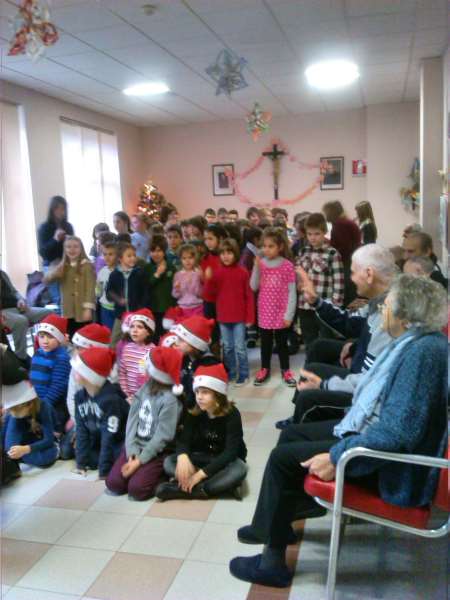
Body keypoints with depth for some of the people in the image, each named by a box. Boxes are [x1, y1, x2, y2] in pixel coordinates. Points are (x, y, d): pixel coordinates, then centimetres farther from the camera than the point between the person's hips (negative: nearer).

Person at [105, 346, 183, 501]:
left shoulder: (170, 400, -18)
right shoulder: (145, 388, 1)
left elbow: (162, 436, -19)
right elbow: (132, 420, -3)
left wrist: (140, 460, -18)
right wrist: (132, 452, -13)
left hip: (156, 451, -6)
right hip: (136, 446, 6)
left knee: (137, 489, -21)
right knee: (114, 483, -9)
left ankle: (162, 475, 7)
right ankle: (144, 471, 16)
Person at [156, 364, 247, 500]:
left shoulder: (232, 415, -21)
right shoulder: (194, 412, -8)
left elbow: (230, 451, -27)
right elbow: (183, 439, -16)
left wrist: (200, 473, -33)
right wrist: (182, 456, -42)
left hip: (227, 460, -4)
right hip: (203, 457, 4)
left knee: (239, 469, -38)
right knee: (169, 462, -18)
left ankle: (183, 489, -36)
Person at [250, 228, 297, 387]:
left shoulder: (287, 266, -10)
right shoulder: (261, 264, 0)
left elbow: (292, 292, -8)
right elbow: (254, 287, -3)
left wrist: (289, 314, -11)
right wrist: (256, 267, -14)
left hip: (281, 313, -3)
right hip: (264, 313, 3)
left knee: (282, 343, 10)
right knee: (265, 342, 15)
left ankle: (286, 370, 23)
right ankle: (264, 369, 28)